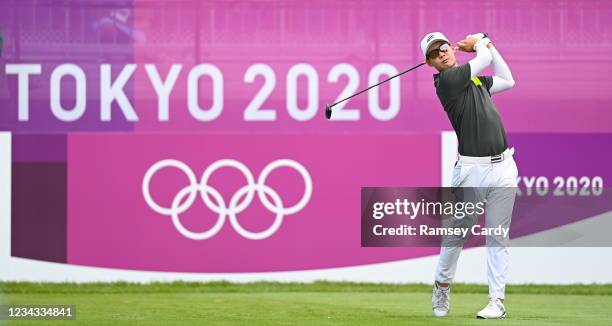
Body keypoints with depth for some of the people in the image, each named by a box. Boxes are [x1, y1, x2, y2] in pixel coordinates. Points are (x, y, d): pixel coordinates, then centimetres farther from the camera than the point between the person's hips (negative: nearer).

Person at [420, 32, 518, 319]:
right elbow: (484, 57, -2)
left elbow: (507, 81, 29)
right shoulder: (447, 80, -7)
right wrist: (479, 42, 20)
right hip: (471, 169, -6)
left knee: (498, 238, 3)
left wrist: (486, 44, 23)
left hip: (503, 166, 6)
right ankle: (442, 285, 23)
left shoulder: (474, 79, 17)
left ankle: (497, 301, 5)